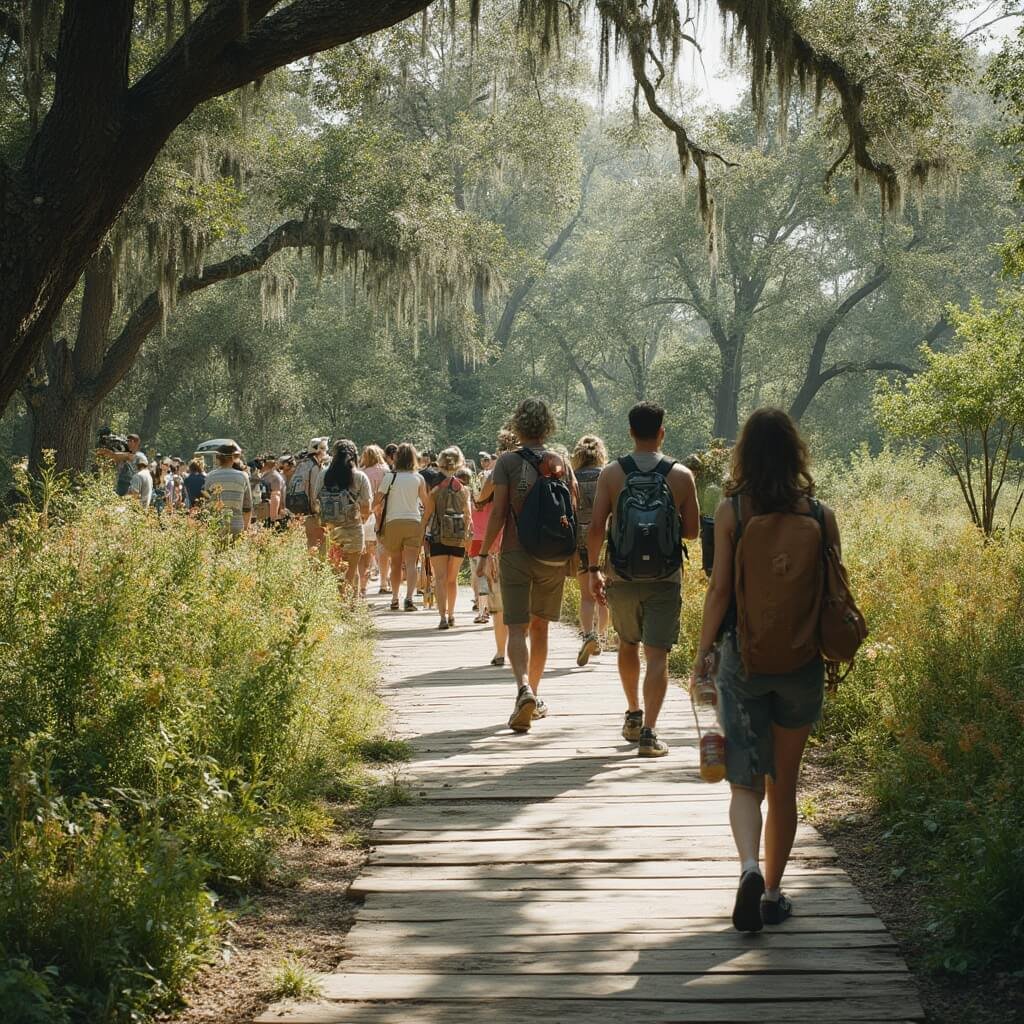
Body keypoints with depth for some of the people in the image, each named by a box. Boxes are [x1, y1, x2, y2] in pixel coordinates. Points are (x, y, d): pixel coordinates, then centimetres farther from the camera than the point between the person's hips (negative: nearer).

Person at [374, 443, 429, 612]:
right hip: (414, 522, 0)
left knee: (396, 563, 13)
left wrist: (380, 522, 14)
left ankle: (394, 599, 17)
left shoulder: (389, 477, 0)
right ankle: (409, 597, -21)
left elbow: (376, 504, -1)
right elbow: (426, 503, 11)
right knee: (411, 563, -5)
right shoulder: (418, 478, 4)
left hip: (393, 522, 0)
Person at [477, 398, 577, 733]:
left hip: (516, 554, -3)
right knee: (540, 627, 16)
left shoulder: (507, 462, -6)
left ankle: (524, 689, -28)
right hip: (554, 556, 3)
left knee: (517, 628, -5)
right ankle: (534, 697, 24)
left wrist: (484, 553, -3)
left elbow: (498, 512, -10)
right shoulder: (562, 463, 4)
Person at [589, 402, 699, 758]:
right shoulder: (681, 475, -4)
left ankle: (633, 714, 35)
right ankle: (649, 732, -9)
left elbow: (596, 527, -6)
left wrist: (593, 569, 5)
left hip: (622, 577, 2)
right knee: (657, 654, -1)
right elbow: (692, 530, 1)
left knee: (627, 645, 22)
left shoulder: (612, 473, -3)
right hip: (665, 578, -1)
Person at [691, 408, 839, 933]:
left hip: (743, 658, -1)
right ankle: (772, 893, 22)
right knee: (784, 785, 14)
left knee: (745, 781, 4)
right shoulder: (820, 515, -4)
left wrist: (701, 653, 0)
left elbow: (720, 590, -9)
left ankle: (750, 868, -22)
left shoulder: (731, 510, -8)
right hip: (802, 663, 1)